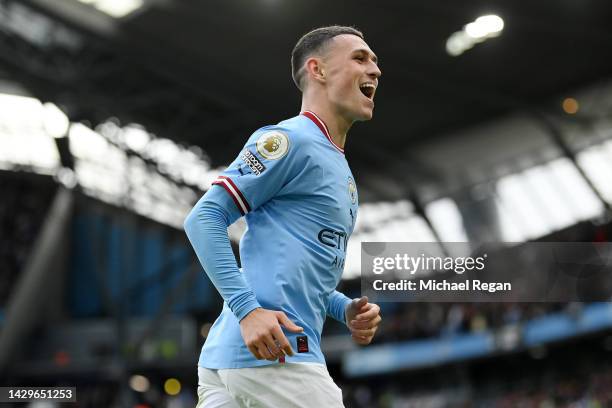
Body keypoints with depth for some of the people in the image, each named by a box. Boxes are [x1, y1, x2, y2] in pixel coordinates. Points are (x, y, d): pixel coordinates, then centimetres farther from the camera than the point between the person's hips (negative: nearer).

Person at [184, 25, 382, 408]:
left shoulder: (342, 171, 24)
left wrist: (347, 310, 11)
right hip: (272, 357, -9)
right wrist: (248, 309, -21)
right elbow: (204, 218, -11)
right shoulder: (290, 139, -5)